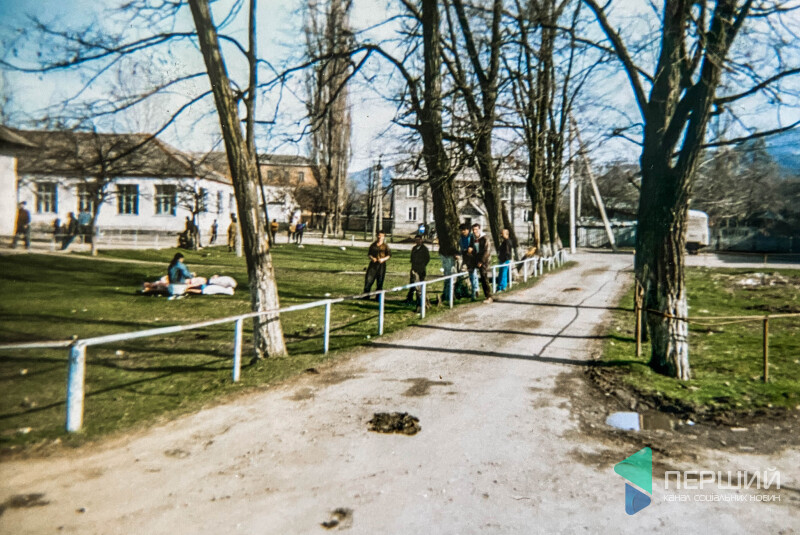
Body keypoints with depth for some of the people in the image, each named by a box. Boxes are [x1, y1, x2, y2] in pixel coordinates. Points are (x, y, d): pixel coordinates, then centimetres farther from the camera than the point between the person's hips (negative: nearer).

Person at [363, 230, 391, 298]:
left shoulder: (385, 246, 1)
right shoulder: (373, 245, 9)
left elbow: (389, 255, 1)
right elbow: (369, 254, 14)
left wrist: (383, 259, -15)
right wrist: (372, 258, -7)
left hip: (381, 265, -2)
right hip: (373, 264, 2)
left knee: (380, 281, 2)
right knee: (368, 279, -4)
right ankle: (366, 295, 4)